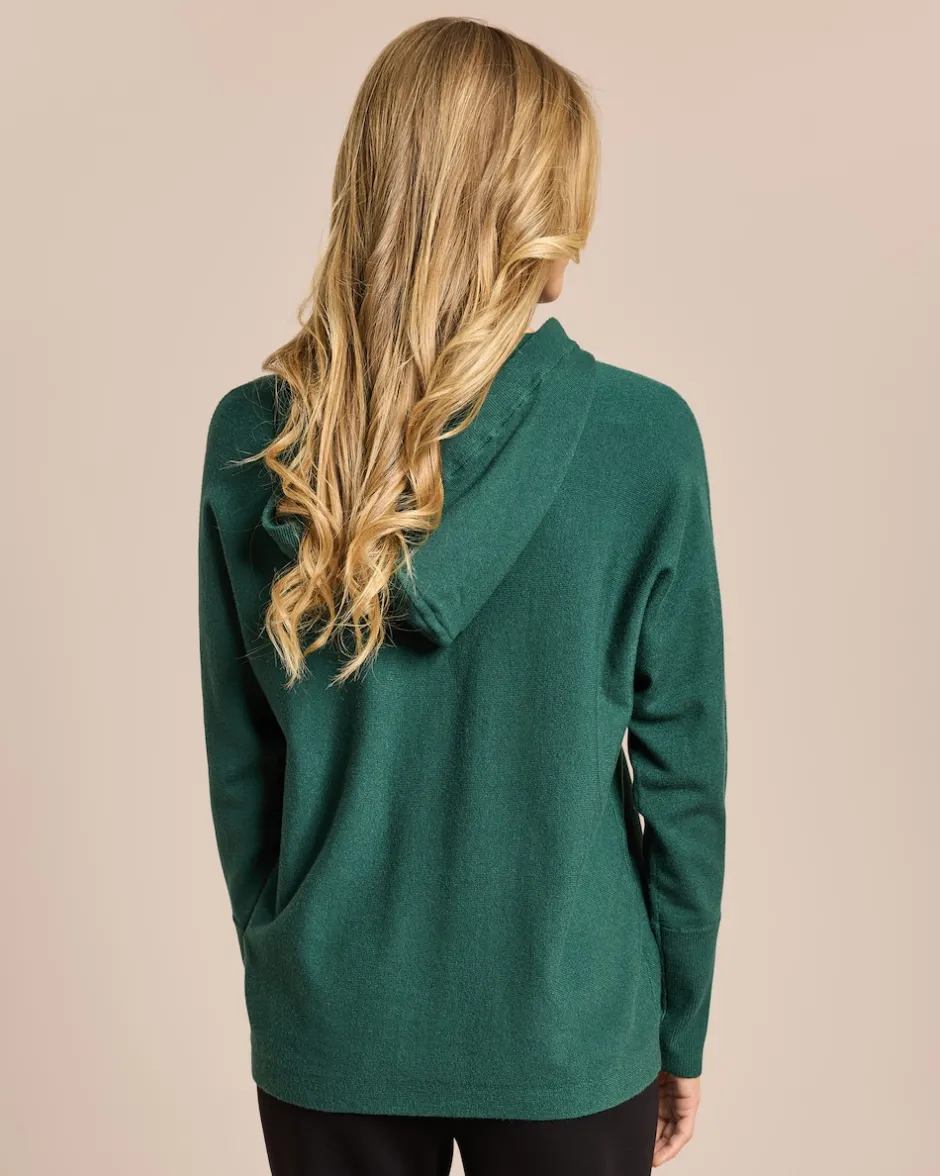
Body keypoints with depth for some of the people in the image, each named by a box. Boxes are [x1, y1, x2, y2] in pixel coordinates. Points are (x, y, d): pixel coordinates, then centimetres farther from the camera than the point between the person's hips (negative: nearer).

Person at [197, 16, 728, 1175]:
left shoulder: (251, 438, -10)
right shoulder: (644, 437, -16)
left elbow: (238, 763, -2)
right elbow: (681, 772, -9)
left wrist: (274, 965, 13)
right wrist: (682, 1030, 4)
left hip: (327, 1029, 2)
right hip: (567, 1034, -1)